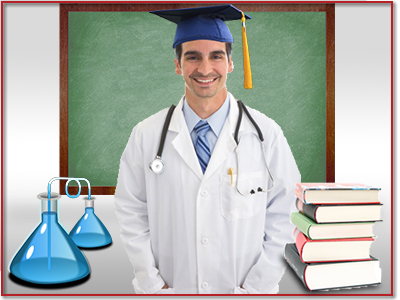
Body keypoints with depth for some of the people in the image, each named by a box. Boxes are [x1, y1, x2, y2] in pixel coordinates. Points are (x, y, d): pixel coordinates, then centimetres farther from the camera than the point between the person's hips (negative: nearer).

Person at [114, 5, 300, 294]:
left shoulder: (267, 134, -11)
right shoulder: (146, 136, -8)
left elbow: (283, 219, -8)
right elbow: (132, 214, -4)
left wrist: (255, 288, -10)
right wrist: (153, 286, -7)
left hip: (243, 289, 0)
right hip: (172, 288, 1)